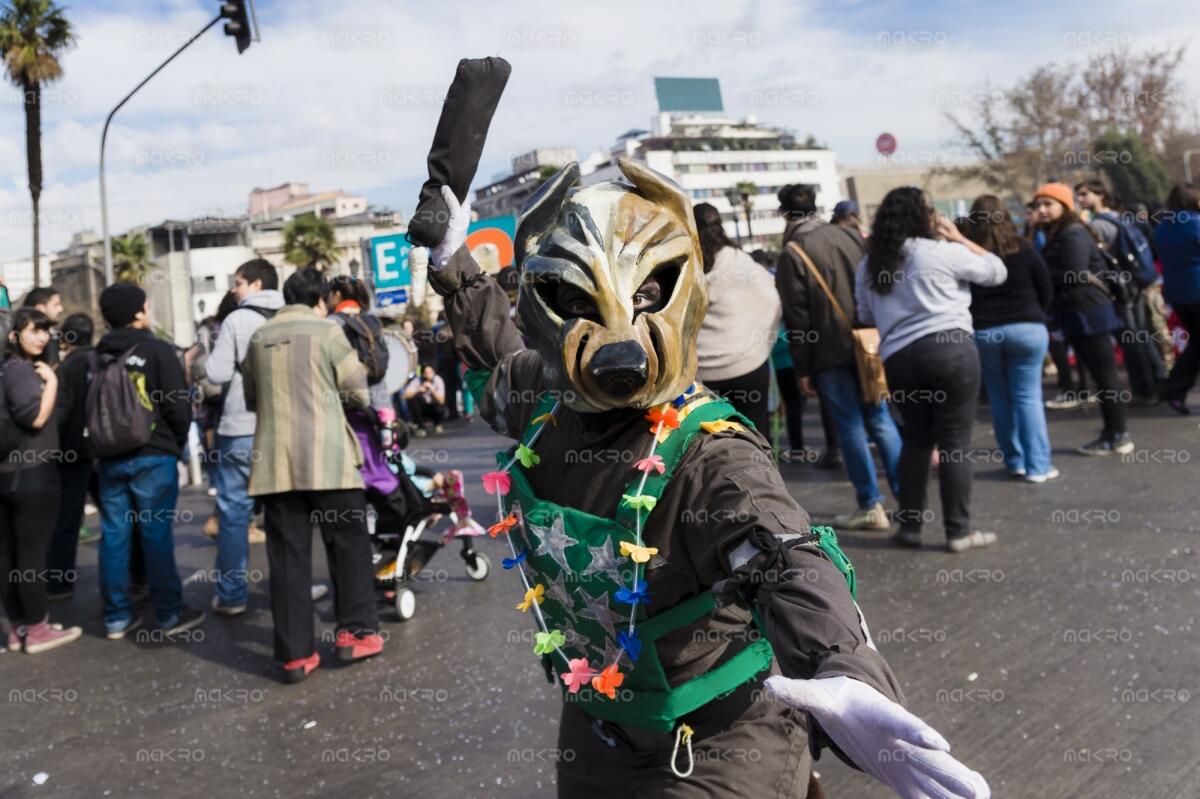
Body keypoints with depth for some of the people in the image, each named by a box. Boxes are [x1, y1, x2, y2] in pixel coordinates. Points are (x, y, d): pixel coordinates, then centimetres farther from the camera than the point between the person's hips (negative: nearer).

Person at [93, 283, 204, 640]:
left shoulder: (96, 358, 9)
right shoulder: (158, 350, -9)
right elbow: (177, 404, -12)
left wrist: (100, 446, 17)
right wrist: (178, 441, 4)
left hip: (109, 458, 5)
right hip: (153, 456, -5)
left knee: (113, 536, 8)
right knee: (156, 534, -1)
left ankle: (117, 617, 14)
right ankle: (170, 614, 6)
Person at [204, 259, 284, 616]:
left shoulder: (237, 320, -7)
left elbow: (217, 374, -11)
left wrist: (210, 358, 9)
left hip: (241, 429, -4)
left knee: (234, 510, 3)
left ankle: (231, 594, 6)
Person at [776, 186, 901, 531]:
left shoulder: (792, 254, -10)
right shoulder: (851, 236, 5)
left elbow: (797, 316, -11)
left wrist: (802, 368, -5)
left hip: (830, 353, -5)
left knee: (850, 425, 2)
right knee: (880, 419, 13)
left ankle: (870, 505, 7)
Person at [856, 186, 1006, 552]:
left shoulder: (868, 265, 13)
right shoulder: (940, 251, -3)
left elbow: (866, 317, 20)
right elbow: (996, 271, 8)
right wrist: (958, 238, 13)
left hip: (897, 358, 5)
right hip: (950, 349, -5)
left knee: (915, 439, 16)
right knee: (955, 441, 1)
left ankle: (909, 526, 18)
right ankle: (959, 531, 5)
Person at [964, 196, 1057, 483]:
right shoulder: (1023, 249, 0)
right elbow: (1047, 292, 6)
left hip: (983, 333, 0)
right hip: (1026, 329, 0)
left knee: (1000, 399, 10)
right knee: (1028, 396, 2)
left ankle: (1015, 461, 17)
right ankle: (1037, 465, 1)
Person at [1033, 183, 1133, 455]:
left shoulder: (1073, 234, -13)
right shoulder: (1056, 236, 18)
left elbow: (1075, 275, -22)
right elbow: (1054, 272, 13)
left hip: (1089, 312, -10)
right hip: (1077, 314, 10)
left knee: (1105, 374, -5)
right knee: (1099, 375, 12)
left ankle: (1118, 436, -1)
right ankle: (1111, 433, 18)